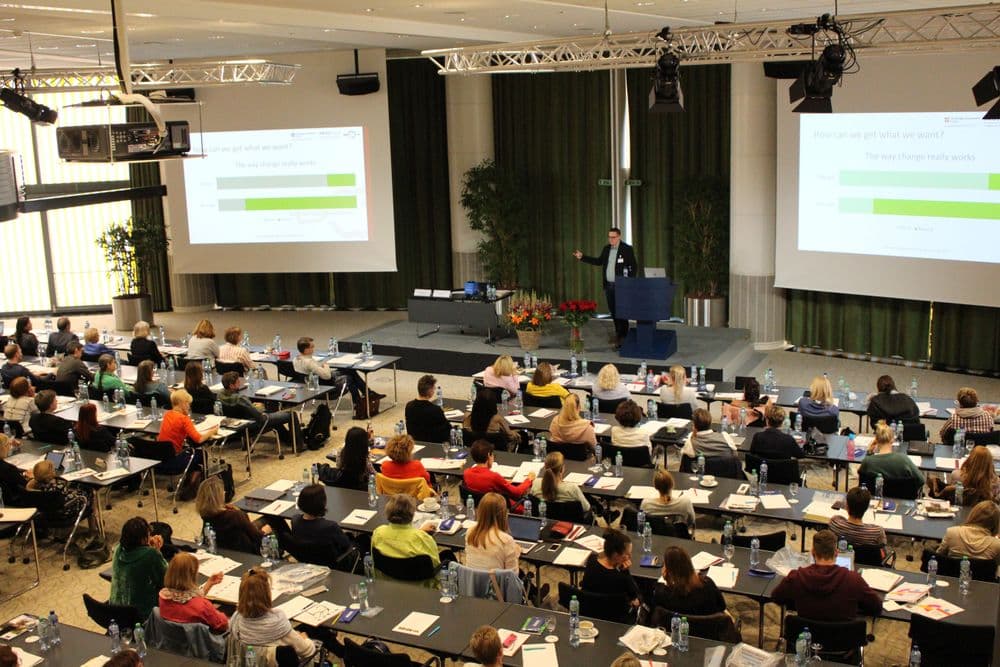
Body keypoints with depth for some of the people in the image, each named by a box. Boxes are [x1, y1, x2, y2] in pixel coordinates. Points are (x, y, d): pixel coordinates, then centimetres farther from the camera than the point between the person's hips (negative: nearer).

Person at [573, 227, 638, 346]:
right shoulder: (606, 249, 10)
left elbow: (634, 267, -7)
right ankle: (618, 334, 24)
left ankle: (623, 336, 0)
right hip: (608, 286, 6)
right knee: (613, 311, 12)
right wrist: (582, 257, 15)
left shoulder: (627, 249, -8)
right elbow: (599, 261, 20)